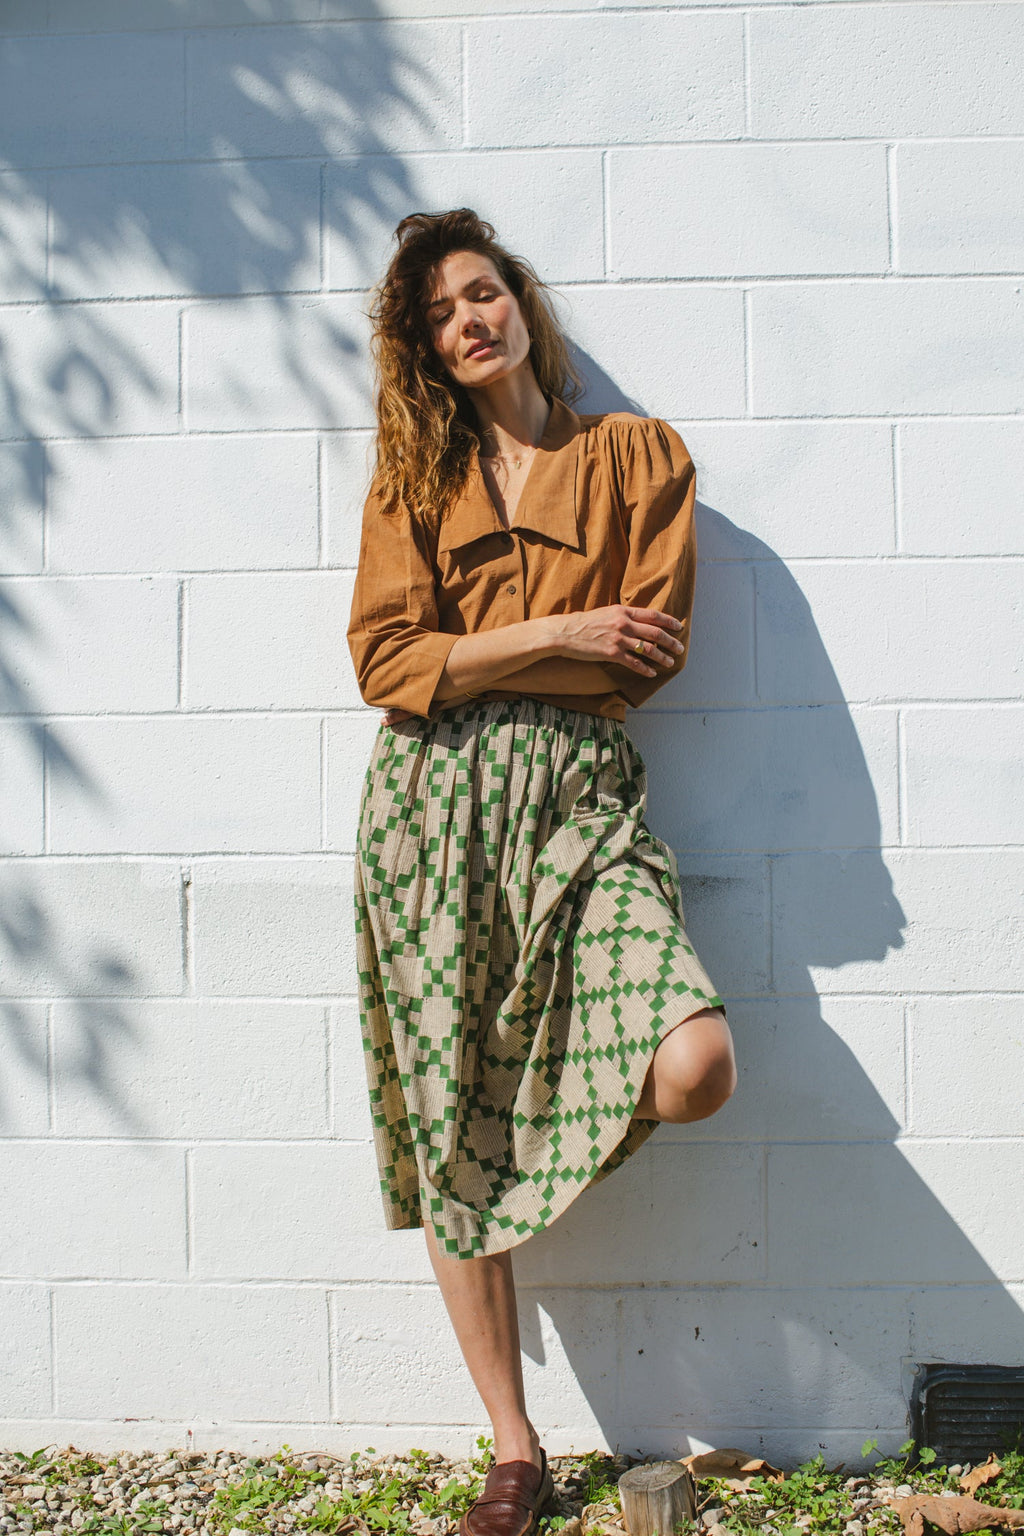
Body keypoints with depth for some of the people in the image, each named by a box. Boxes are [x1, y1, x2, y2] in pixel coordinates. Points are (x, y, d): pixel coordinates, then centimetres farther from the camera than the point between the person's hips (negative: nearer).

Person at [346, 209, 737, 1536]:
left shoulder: (640, 455, 11)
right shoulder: (415, 478, 14)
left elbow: (649, 651, 0)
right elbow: (385, 658, 1)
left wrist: (472, 657, -3)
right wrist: (555, 636, -5)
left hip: (579, 794, -1)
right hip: (434, 800, 1)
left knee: (696, 1071, -23)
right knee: (448, 1133, 1)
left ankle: (578, 1079, 16)